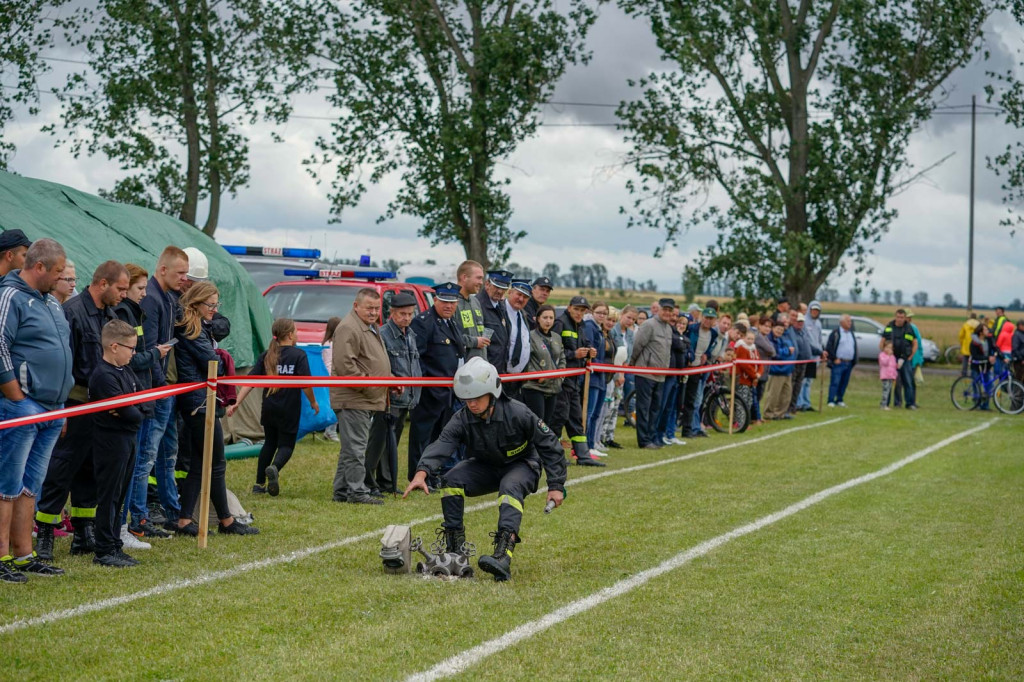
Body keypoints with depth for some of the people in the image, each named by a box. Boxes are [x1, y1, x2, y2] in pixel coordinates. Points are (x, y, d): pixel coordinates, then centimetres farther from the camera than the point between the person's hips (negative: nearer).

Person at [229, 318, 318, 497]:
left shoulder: (266, 356, 5)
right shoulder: (299, 355, -7)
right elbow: (305, 383, -12)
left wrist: (236, 402, -5)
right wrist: (313, 402, 3)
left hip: (268, 408, 4)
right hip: (289, 409, -4)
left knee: (269, 443, 21)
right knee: (286, 445, 5)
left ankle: (259, 484, 20)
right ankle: (274, 468, -27)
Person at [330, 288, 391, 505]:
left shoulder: (371, 328, 20)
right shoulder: (349, 328, -15)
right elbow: (344, 364, -23)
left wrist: (390, 380, 17)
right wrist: (366, 383, -19)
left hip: (367, 400, 11)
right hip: (353, 400, -11)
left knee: (350, 448, 14)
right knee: (355, 448, -8)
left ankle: (342, 491, 19)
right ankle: (357, 491, -6)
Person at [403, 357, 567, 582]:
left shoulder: (517, 413, -24)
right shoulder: (462, 419, -16)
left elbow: (549, 445, -16)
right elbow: (442, 444, -33)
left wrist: (556, 486, -17)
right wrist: (422, 472, -52)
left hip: (521, 465, -4)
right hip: (485, 467, 4)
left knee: (510, 488, -37)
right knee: (450, 481, -21)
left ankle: (503, 556, -52)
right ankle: (456, 546, -14)